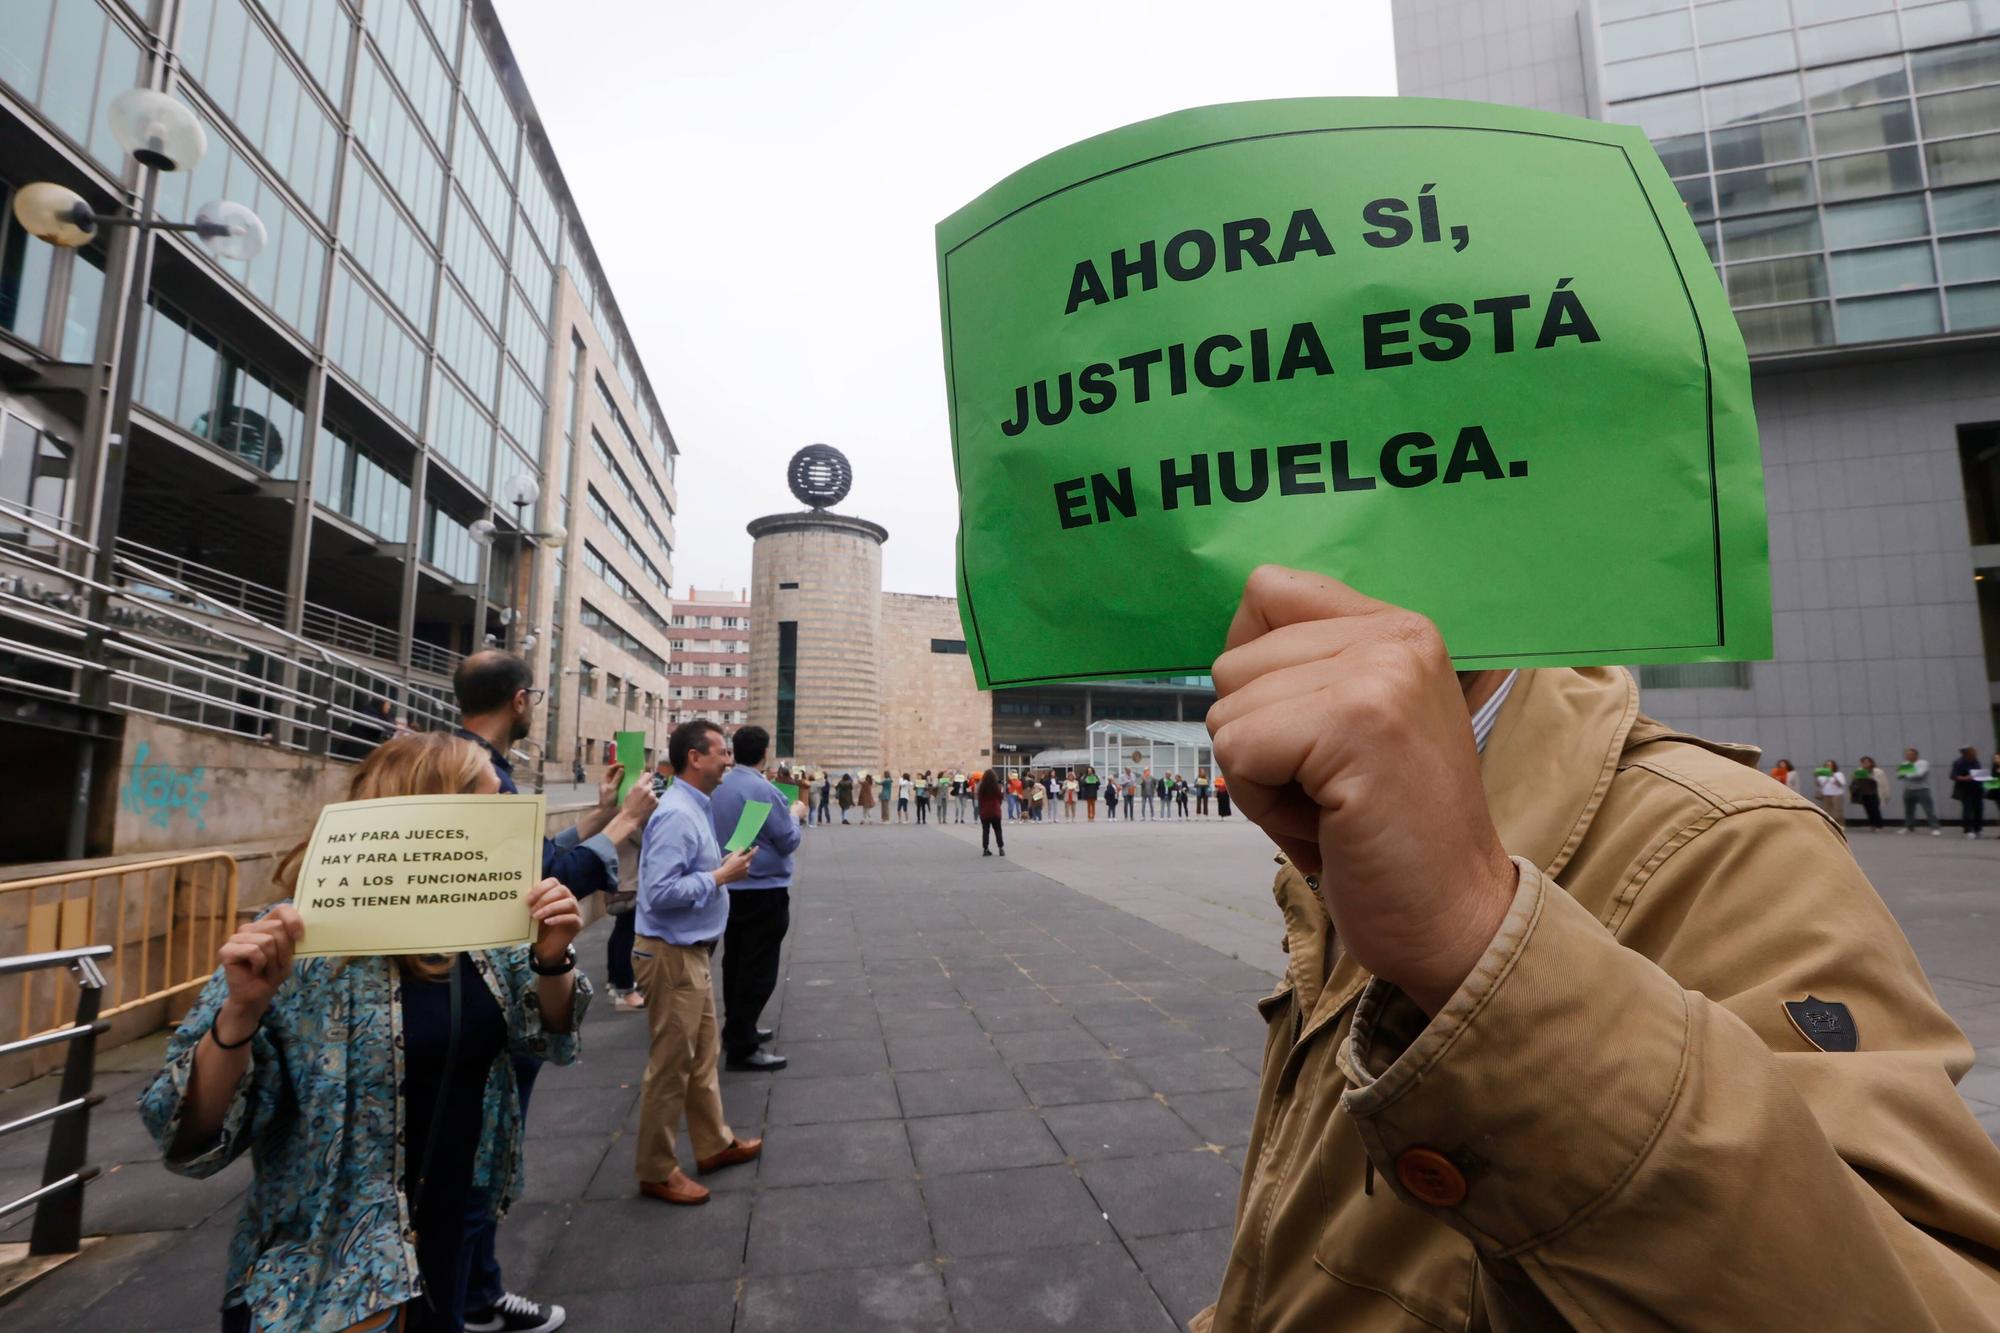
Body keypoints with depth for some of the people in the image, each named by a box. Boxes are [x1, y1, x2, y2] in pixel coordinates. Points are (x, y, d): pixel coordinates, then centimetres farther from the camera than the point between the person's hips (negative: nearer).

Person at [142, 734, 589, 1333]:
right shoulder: (302, 947, -20)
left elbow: (548, 1040, 3)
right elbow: (193, 1137, -18)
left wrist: (552, 960, -17)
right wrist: (243, 1008, -34)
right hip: (327, 1279, -5)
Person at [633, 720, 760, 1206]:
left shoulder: (696, 808, 8)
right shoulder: (677, 815, -23)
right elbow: (660, 892, -29)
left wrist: (722, 867, 3)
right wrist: (721, 876, -22)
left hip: (692, 952, 10)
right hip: (672, 955, -10)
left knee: (702, 1057, 21)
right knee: (670, 1066, 5)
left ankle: (714, 1144, 37)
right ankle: (656, 1171, 22)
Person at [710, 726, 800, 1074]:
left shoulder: (718, 787, 3)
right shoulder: (764, 790, -21)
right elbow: (789, 841, -15)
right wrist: (794, 814, 4)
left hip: (730, 887, 8)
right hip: (763, 891, -8)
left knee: (734, 962, 18)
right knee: (758, 969, -1)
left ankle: (737, 1029, 32)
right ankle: (742, 1048, 3)